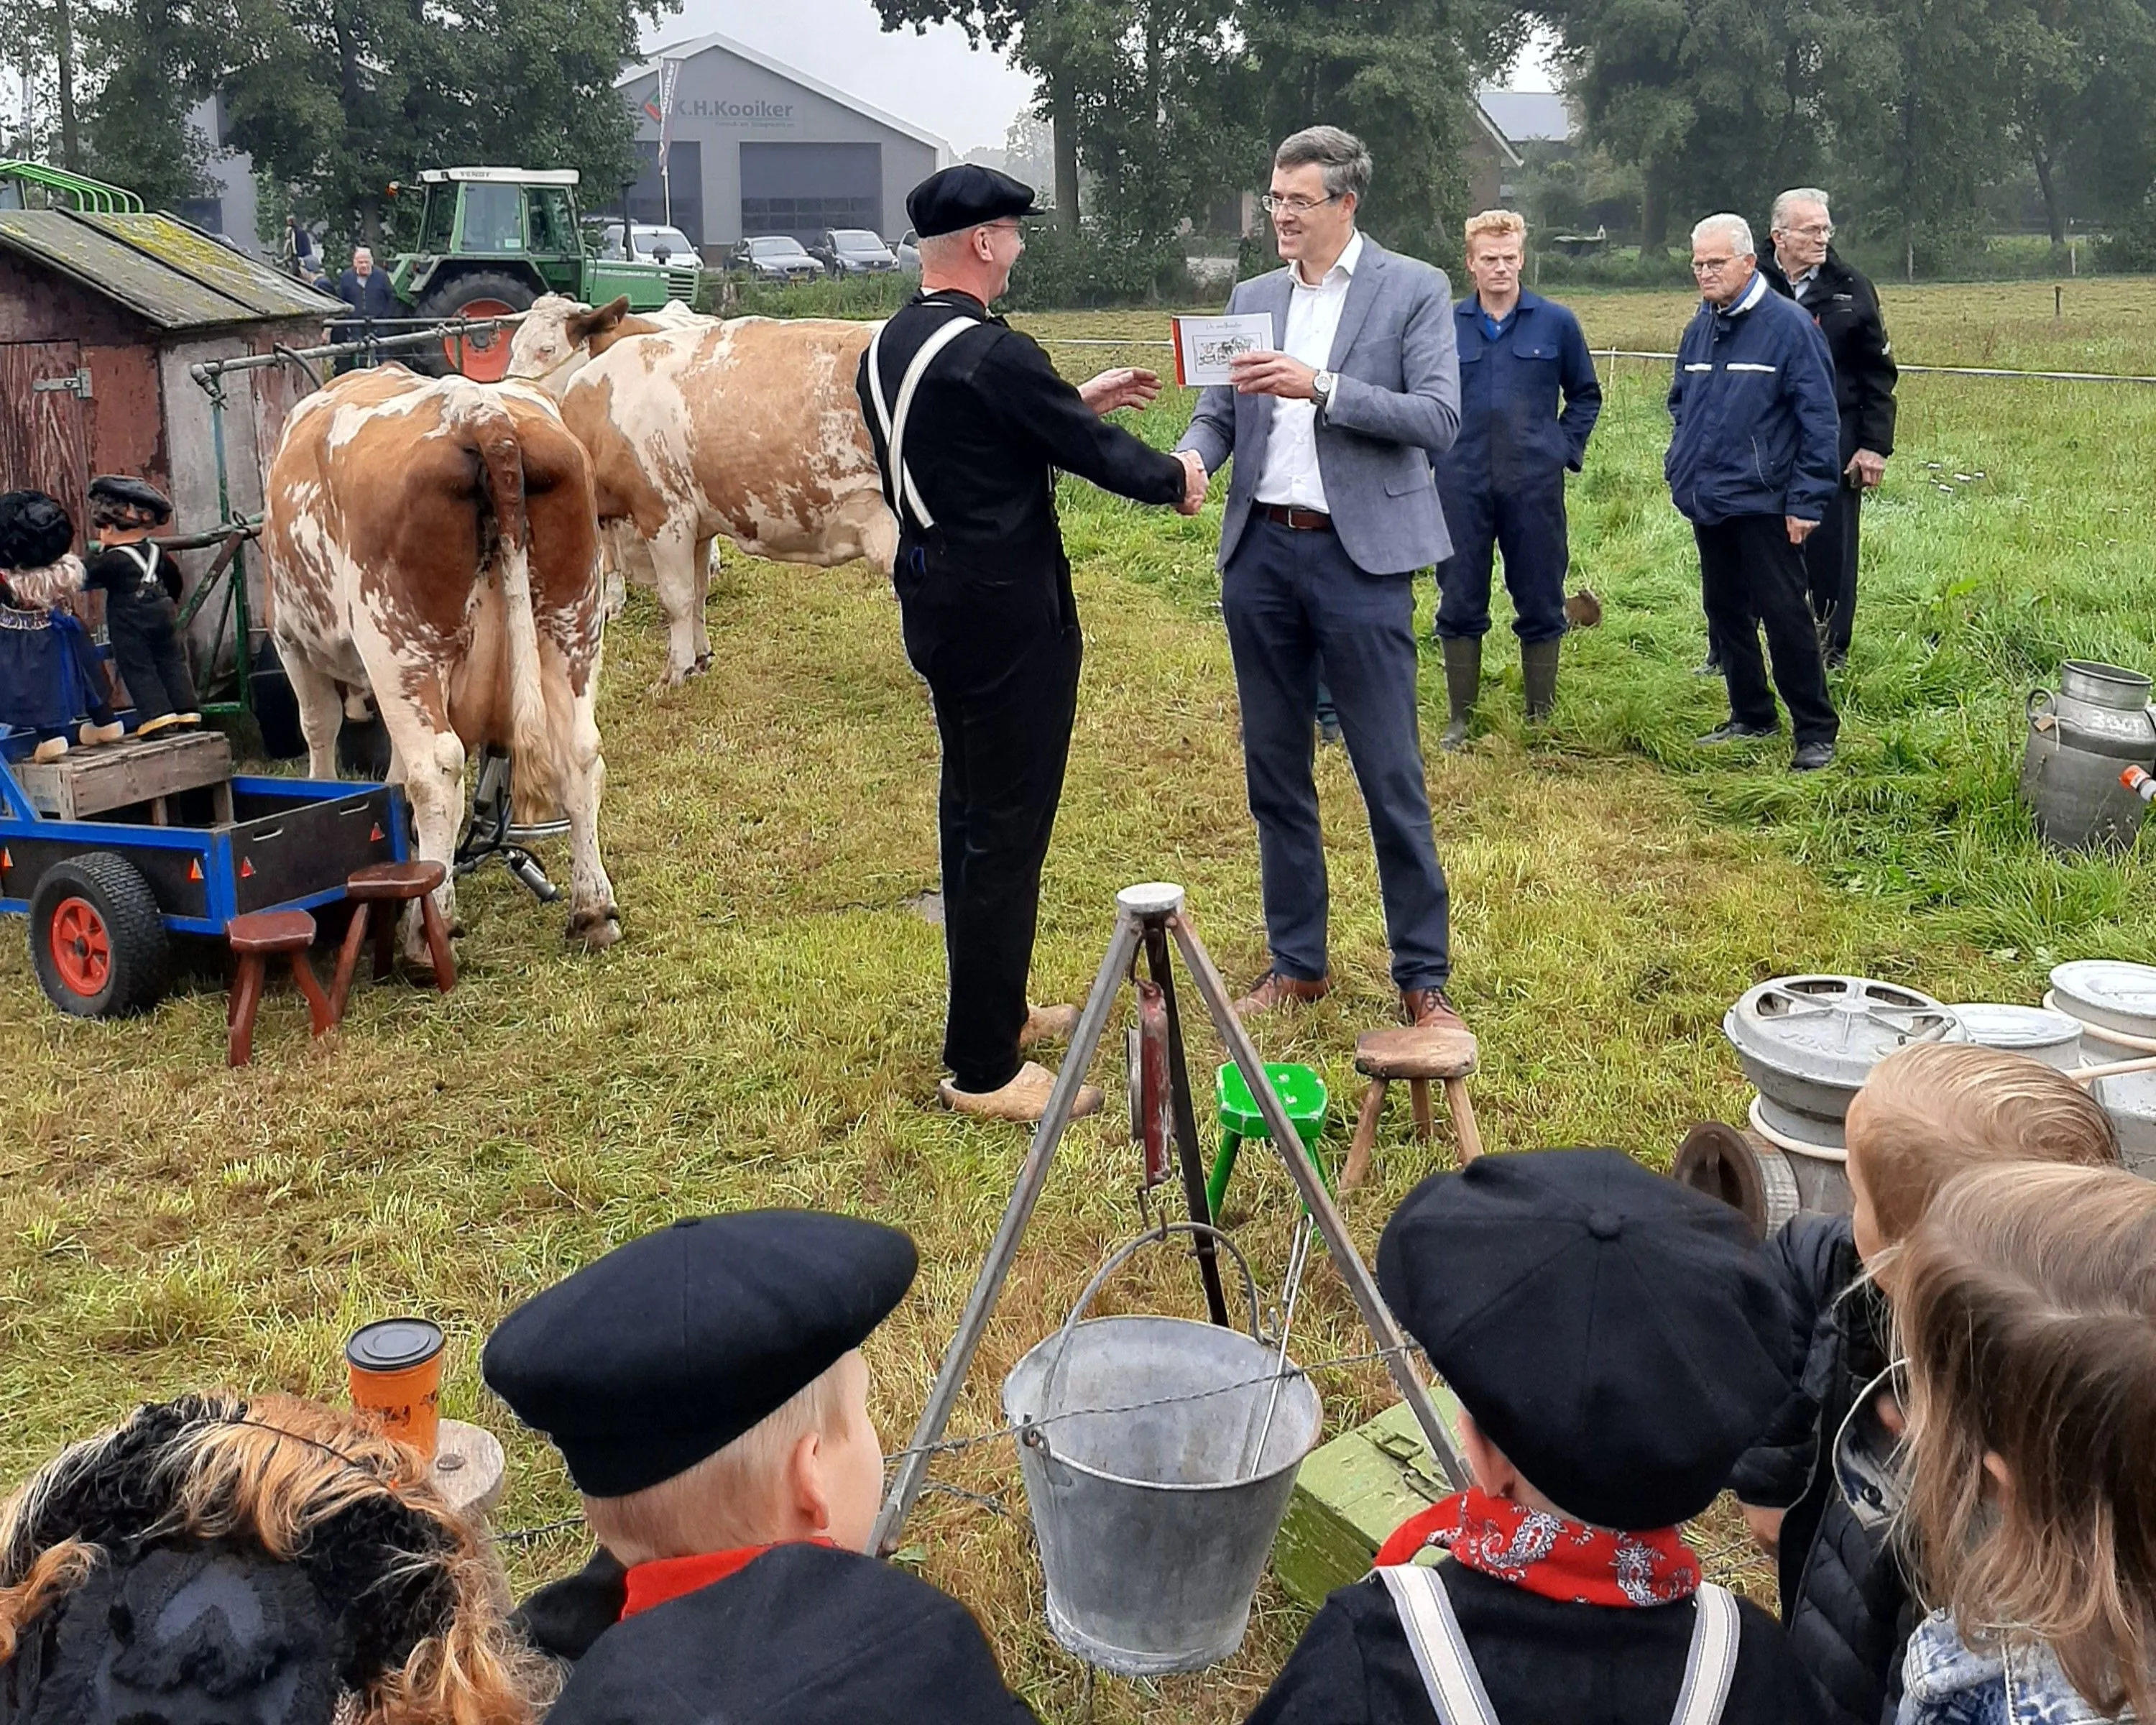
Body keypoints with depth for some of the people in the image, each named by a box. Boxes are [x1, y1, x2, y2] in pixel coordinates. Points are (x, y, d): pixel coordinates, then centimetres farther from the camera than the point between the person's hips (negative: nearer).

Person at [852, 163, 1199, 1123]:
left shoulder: (889, 348, 7)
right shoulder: (993, 355, -21)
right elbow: (1093, 453, -13)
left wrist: (1078, 400, 20)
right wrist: (1173, 479, 5)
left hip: (937, 604, 10)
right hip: (1006, 615, -10)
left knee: (970, 811, 19)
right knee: (1008, 829, -3)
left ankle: (990, 1011, 34)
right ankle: (984, 1070, 5)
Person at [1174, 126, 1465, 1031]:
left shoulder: (1414, 290, -1)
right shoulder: (1253, 298, 13)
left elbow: (1438, 419, -11)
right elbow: (1219, 411, 11)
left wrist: (1322, 388, -21)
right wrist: (1192, 455, -12)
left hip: (1359, 557, -5)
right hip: (1260, 552, 5)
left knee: (1391, 779, -2)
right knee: (1275, 772, 11)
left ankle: (1423, 975, 10)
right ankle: (1297, 962, 24)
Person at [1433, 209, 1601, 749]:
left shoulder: (1556, 323, 2)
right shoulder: (1444, 325, 2)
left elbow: (1585, 394, 12)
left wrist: (1566, 449, 3)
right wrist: (1437, 448, 3)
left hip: (1535, 484, 0)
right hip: (1462, 484, 0)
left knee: (1541, 603, 6)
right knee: (1460, 604, 4)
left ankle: (1541, 716, 18)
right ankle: (1459, 718, 15)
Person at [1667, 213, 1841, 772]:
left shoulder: (1788, 326, -10)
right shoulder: (1699, 330, 10)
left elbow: (1818, 419, -11)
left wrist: (1808, 500, -14)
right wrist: (1680, 467, 10)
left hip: (1763, 503, -7)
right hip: (1709, 503, 7)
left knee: (1785, 616, -5)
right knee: (1725, 613, 14)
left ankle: (1816, 732, 3)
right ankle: (1751, 716, 28)